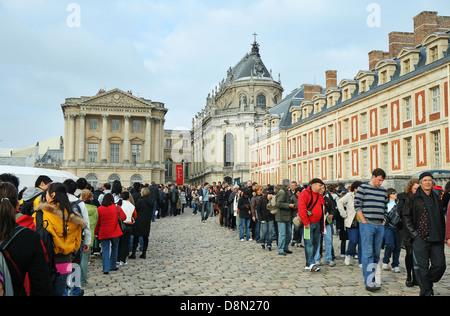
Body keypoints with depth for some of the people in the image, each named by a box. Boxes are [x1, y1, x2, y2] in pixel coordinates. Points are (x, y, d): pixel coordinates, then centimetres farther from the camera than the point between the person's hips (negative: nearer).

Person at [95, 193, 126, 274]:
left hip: (103, 233, 0)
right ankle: (113, 266, 24)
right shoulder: (117, 208, -4)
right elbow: (124, 217, 0)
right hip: (115, 232, 0)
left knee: (105, 251, 3)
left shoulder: (99, 209, -5)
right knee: (114, 248, 17)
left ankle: (106, 269, -4)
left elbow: (97, 223, -1)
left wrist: (96, 232, 9)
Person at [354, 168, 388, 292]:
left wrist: (383, 221, 9)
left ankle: (372, 278, 17)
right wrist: (364, 222, -9)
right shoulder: (363, 188, -2)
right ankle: (369, 282, -7)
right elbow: (357, 206, -6)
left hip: (380, 226, 6)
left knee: (376, 254, 8)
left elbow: (385, 208, 20)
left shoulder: (383, 191, 15)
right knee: (368, 253, -8)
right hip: (367, 225, -6)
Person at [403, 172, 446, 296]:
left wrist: (442, 236, 13)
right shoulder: (413, 198, 2)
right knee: (422, 266, -2)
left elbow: (442, 219, 22)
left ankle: (428, 283, 25)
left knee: (440, 265, 1)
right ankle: (425, 292, 9)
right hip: (420, 238, -4)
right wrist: (414, 233, -7)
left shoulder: (437, 199, 15)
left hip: (436, 239, 4)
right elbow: (406, 216, 1)